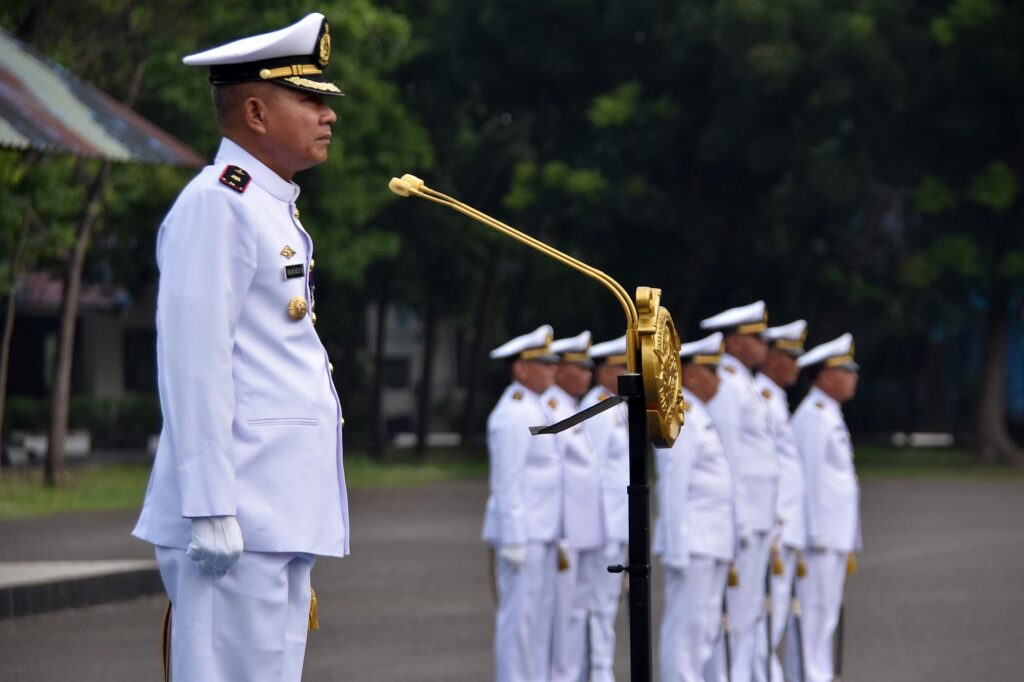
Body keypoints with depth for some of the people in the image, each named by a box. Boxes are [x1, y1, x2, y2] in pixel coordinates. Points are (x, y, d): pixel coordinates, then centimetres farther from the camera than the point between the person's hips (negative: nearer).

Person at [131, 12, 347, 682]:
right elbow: (194, 365, -17)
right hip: (238, 520, -10)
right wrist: (210, 509, -21)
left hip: (281, 517, 10)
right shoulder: (215, 206, -10)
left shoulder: (274, 210, 21)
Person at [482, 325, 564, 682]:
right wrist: (513, 540, -20)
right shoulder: (513, 415, -15)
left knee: (541, 614, 10)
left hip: (541, 532, 10)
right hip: (523, 533, -10)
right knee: (520, 614, -6)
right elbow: (507, 481, -18)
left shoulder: (532, 409, 16)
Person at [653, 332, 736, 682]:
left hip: (713, 544, 10)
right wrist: (677, 550, -20)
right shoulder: (679, 417, -11)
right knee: (686, 627, -7)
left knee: (705, 629, 10)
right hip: (692, 543, -10)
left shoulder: (700, 417, 18)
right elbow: (674, 486, -16)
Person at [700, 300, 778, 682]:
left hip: (757, 518, 10)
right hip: (738, 519, -10)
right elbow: (726, 458, -17)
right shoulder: (724, 386, -12)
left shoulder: (745, 386, 18)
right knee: (732, 610, -7)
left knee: (751, 609, 10)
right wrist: (737, 520, -19)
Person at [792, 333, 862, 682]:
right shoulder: (813, 416, -12)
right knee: (816, 611, -8)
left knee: (827, 611, 11)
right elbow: (811, 478, -17)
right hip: (821, 535, -10)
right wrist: (818, 535, -20)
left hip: (834, 536, 10)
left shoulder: (830, 416, 19)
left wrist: (848, 542, 22)